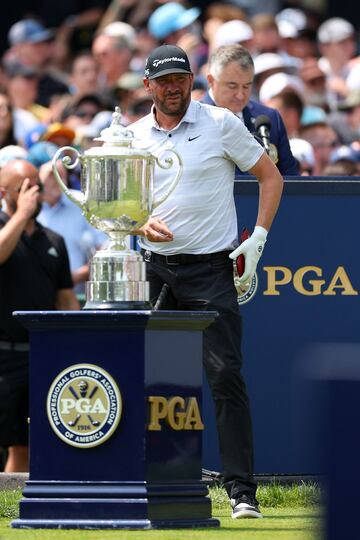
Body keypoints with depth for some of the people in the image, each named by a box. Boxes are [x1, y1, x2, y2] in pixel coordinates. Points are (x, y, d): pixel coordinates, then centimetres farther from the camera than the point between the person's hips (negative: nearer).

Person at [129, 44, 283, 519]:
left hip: (210, 267, -4)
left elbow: (270, 176, 5)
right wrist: (142, 226, -7)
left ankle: (243, 491, -13)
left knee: (225, 376, -12)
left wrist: (258, 238, -5)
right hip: (154, 269, 4)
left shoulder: (221, 123, -1)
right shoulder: (135, 136, 9)